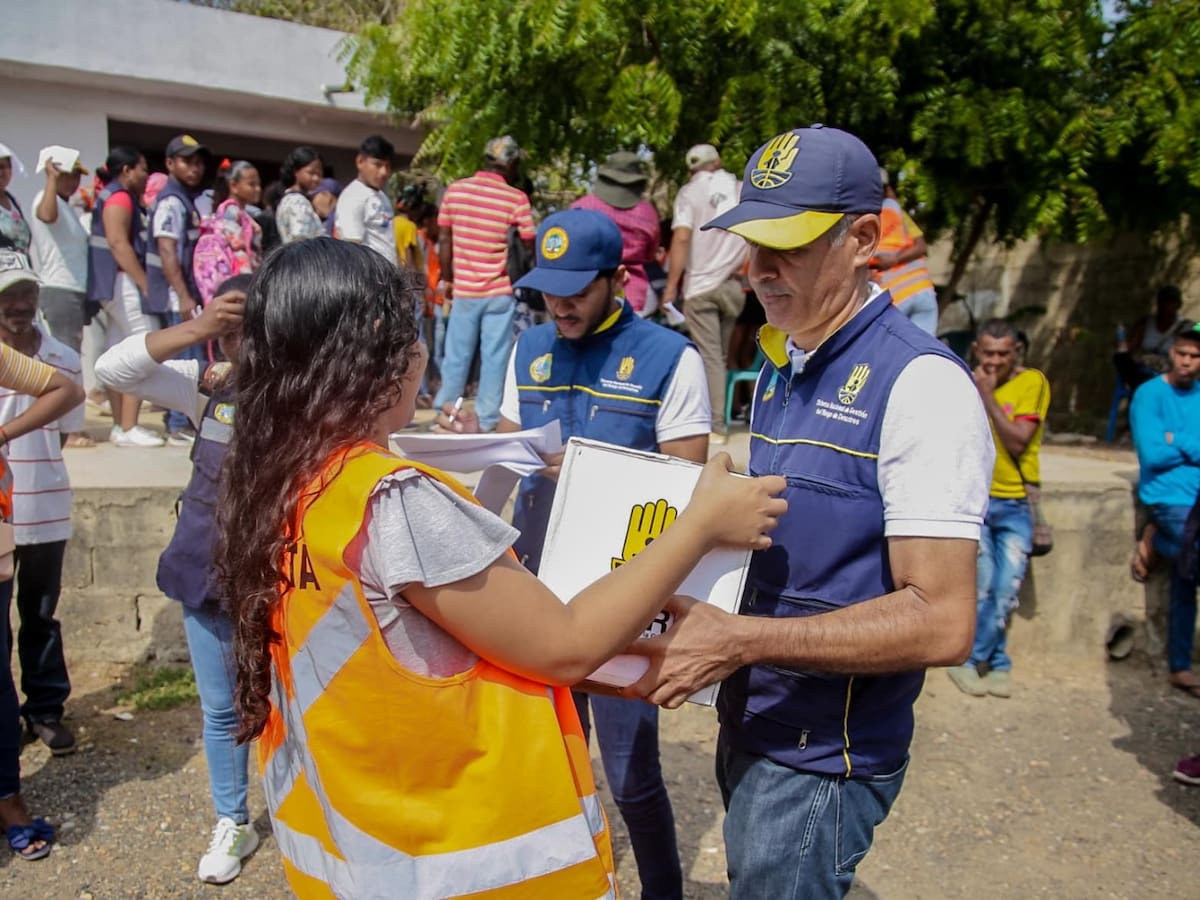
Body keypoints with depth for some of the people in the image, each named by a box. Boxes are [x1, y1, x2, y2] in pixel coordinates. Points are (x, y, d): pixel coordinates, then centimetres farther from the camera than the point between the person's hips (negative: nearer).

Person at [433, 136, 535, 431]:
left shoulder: (455, 190, 1)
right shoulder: (516, 199, -9)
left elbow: (444, 240, 4)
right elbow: (529, 247, -6)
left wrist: (448, 279, 14)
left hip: (464, 289, 3)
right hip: (500, 291, -3)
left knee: (456, 355, 12)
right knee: (494, 357, 5)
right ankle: (487, 419, 9)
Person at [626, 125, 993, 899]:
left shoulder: (921, 383, -20)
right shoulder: (779, 370, 7)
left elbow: (942, 623, -24)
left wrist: (737, 640, -27)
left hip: (824, 753, -8)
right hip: (749, 722, 8)